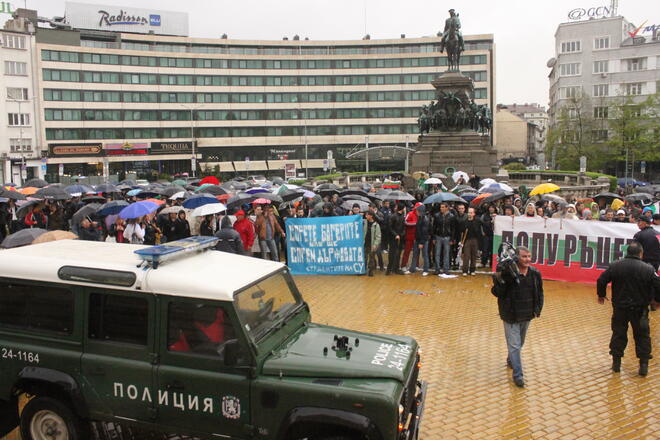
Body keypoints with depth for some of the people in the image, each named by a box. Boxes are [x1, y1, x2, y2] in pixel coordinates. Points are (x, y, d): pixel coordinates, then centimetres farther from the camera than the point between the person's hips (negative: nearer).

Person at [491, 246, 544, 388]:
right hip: (511, 316, -5)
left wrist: (538, 308, 7)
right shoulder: (506, 272, -21)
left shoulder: (535, 273, -3)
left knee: (520, 343, 23)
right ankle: (517, 375, 7)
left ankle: (511, 360, 47)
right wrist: (500, 280, -35)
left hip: (526, 316, 6)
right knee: (514, 345, -2)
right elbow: (496, 293, -19)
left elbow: (539, 292, 11)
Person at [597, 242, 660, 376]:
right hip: (640, 309, -1)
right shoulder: (648, 269, -10)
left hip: (620, 308, 1)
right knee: (642, 336, 13)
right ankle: (644, 364, 12)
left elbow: (601, 280, -4)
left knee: (618, 334, 14)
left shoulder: (615, 266, -6)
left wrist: (601, 295, 13)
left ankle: (616, 363, 18)